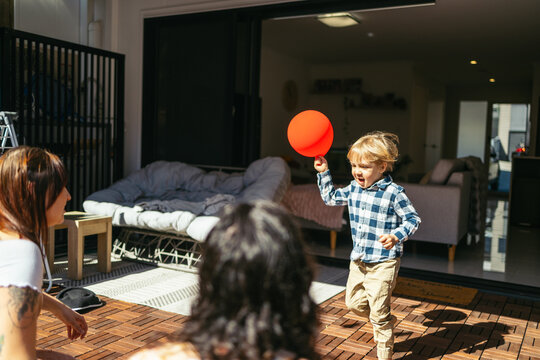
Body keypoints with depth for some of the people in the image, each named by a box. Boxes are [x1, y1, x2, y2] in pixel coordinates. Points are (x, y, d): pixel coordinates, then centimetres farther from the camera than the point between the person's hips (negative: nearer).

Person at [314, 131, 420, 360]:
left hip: (383, 262, -7)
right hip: (358, 259, 7)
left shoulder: (393, 193, -16)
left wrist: (396, 236, -28)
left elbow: (412, 219, -11)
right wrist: (323, 172, 11)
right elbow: (330, 198, 19)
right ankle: (386, 321, 41)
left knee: (379, 313, 3)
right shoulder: (354, 189, 3)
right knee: (353, 303, 16)